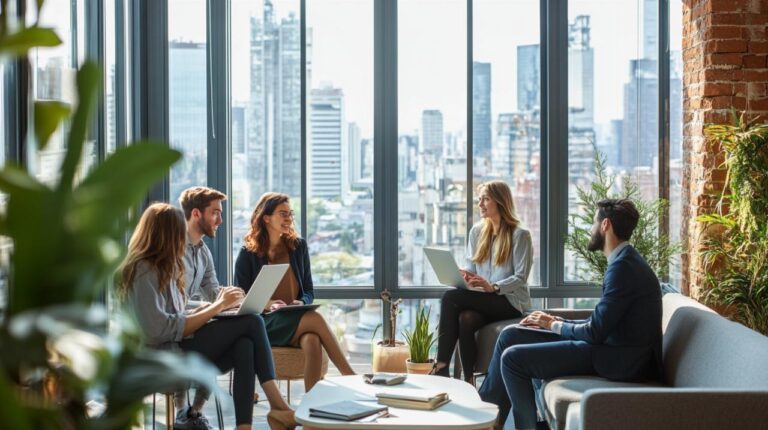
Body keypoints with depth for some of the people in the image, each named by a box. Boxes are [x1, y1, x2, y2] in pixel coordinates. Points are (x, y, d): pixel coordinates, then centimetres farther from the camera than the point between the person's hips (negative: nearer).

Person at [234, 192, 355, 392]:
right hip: (265, 323, -3)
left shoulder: (299, 246, 14)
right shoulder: (248, 254, 5)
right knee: (315, 318, -32)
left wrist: (301, 302, -7)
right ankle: (350, 377, -32)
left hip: (295, 319, 3)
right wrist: (267, 304, -15)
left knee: (312, 341, -35)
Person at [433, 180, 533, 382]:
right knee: (466, 319, -33)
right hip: (483, 301, 5)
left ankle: (442, 366, -25)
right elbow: (471, 267, 15)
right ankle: (468, 380, -30)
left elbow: (520, 278, -10)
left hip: (510, 302, -5)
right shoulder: (476, 231, 15)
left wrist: (492, 287, -26)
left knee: (450, 297, -27)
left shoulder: (520, 235, -3)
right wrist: (465, 276, -10)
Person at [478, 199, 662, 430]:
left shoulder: (623, 267, -20)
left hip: (616, 359, -10)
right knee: (510, 335, 9)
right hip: (610, 344, 10)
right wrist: (556, 322, 5)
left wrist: (554, 325, -3)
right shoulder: (624, 261, 13)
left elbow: (595, 332, -21)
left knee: (513, 358, -14)